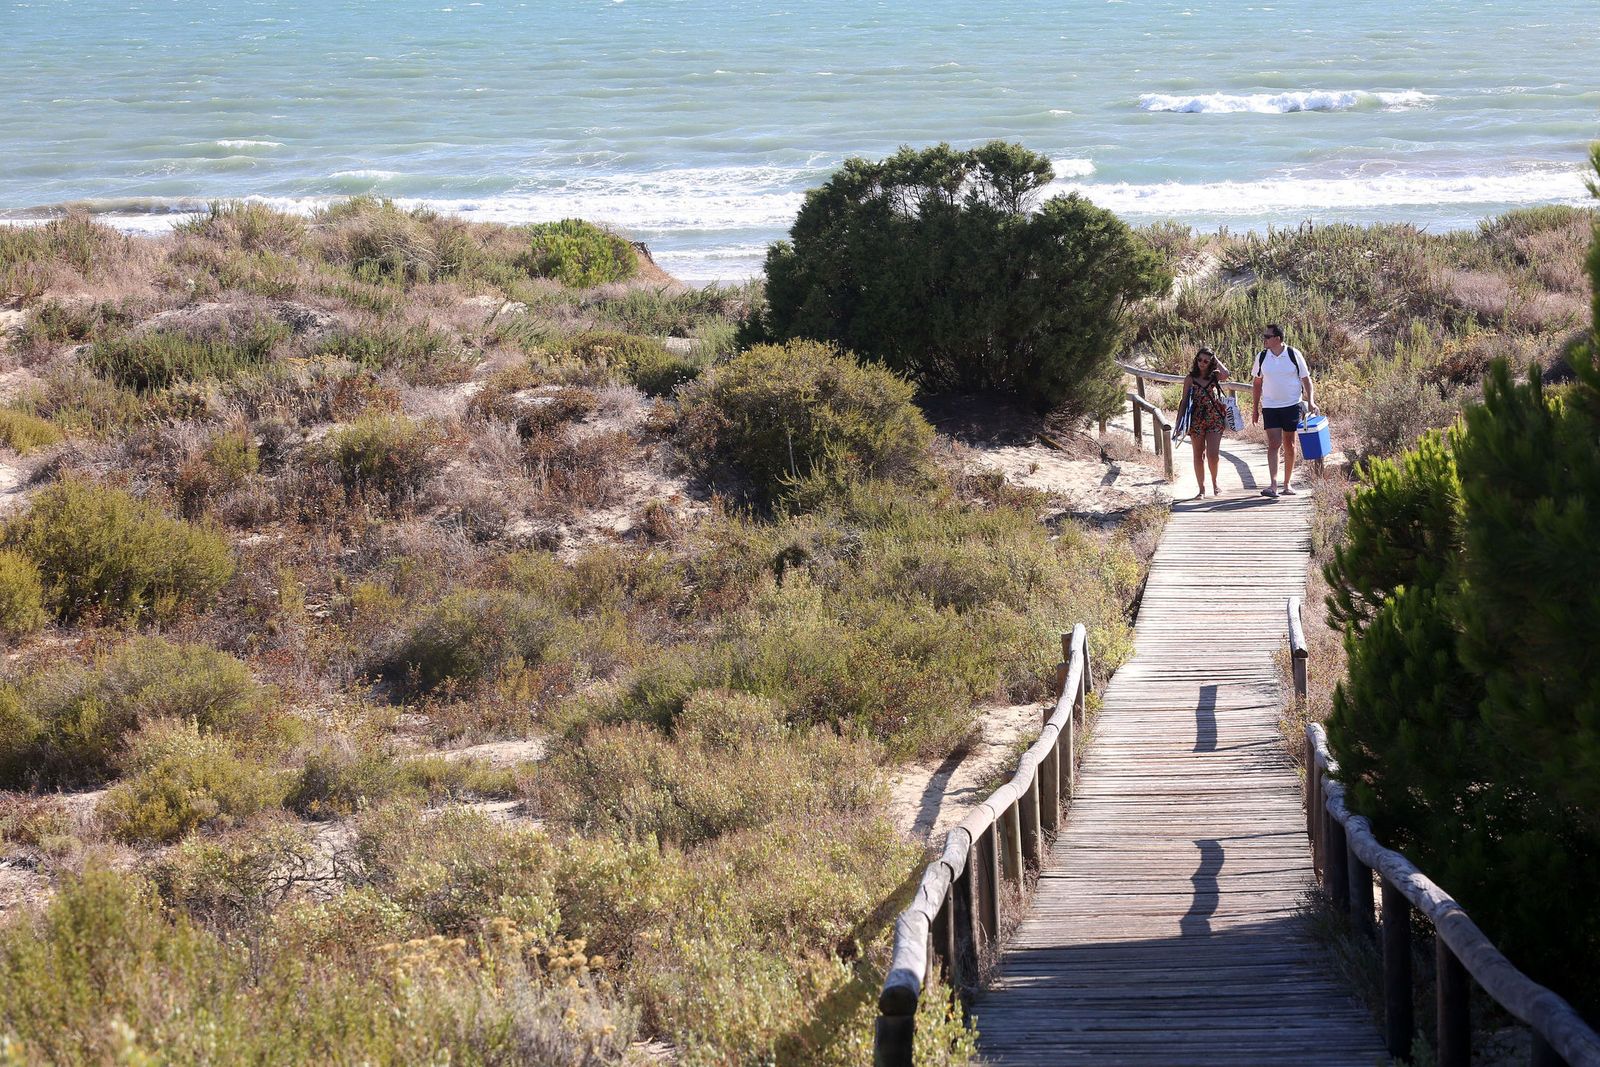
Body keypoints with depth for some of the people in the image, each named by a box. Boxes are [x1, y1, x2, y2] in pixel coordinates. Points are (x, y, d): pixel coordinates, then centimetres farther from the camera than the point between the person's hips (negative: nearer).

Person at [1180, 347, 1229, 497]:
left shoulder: (1215, 376, 3)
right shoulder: (1190, 378, 2)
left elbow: (1225, 374, -21)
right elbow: (1184, 400, 4)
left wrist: (1216, 360, -6)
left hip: (1215, 419, -1)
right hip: (1196, 420, 1)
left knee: (1212, 455, -8)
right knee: (1199, 455, 7)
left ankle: (1215, 483, 16)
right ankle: (1201, 488, 16)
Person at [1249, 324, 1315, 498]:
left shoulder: (1294, 355, -4)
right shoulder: (1262, 357, 2)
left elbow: (1306, 379, 2)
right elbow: (1257, 383, 12)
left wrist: (1311, 401, -9)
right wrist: (1255, 408, 12)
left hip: (1291, 405, -1)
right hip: (1270, 407, 1)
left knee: (1289, 445, 7)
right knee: (1273, 444, -9)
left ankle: (1287, 484, 17)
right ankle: (1273, 485, -16)